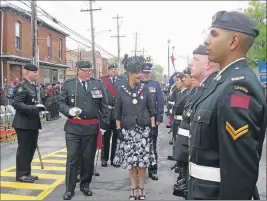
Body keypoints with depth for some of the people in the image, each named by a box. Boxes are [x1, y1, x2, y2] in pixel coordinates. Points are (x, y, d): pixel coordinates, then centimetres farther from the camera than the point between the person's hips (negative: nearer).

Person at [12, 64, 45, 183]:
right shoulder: (22, 87, -13)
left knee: (31, 149, 16)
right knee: (23, 149, 0)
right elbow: (16, 104, -22)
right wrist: (33, 108, -30)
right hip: (24, 124, -9)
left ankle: (26, 173, 27)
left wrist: (39, 107, 5)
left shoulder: (32, 86, 15)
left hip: (32, 123, 9)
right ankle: (21, 175, 11)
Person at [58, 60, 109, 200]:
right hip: (73, 127, -1)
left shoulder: (98, 84, 5)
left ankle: (85, 185, 28)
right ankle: (69, 189, 12)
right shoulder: (68, 84, 3)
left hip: (91, 127, 1)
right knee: (72, 158, 0)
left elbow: (104, 106, 5)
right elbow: (61, 103, 3)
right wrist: (69, 110, -17)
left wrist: (104, 124, 0)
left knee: (88, 158, 12)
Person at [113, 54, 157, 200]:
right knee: (131, 161, 5)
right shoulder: (121, 91, -2)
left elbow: (151, 110, 5)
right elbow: (117, 113, 2)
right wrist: (118, 129, -3)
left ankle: (141, 189, 17)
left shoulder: (145, 89, 1)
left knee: (143, 161, 2)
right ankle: (134, 189, 20)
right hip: (128, 131, 0)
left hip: (144, 130, 1)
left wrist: (153, 127, 0)